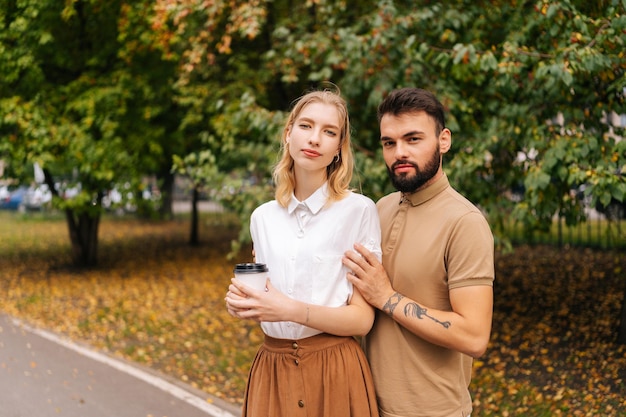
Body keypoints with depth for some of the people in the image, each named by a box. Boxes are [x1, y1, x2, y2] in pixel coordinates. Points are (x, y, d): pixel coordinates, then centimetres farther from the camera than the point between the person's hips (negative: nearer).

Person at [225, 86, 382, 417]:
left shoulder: (358, 210, -9)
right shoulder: (262, 217, 6)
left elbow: (362, 319, -10)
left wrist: (291, 310, -23)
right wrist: (245, 303, -4)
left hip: (334, 373, -4)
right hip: (271, 369, 4)